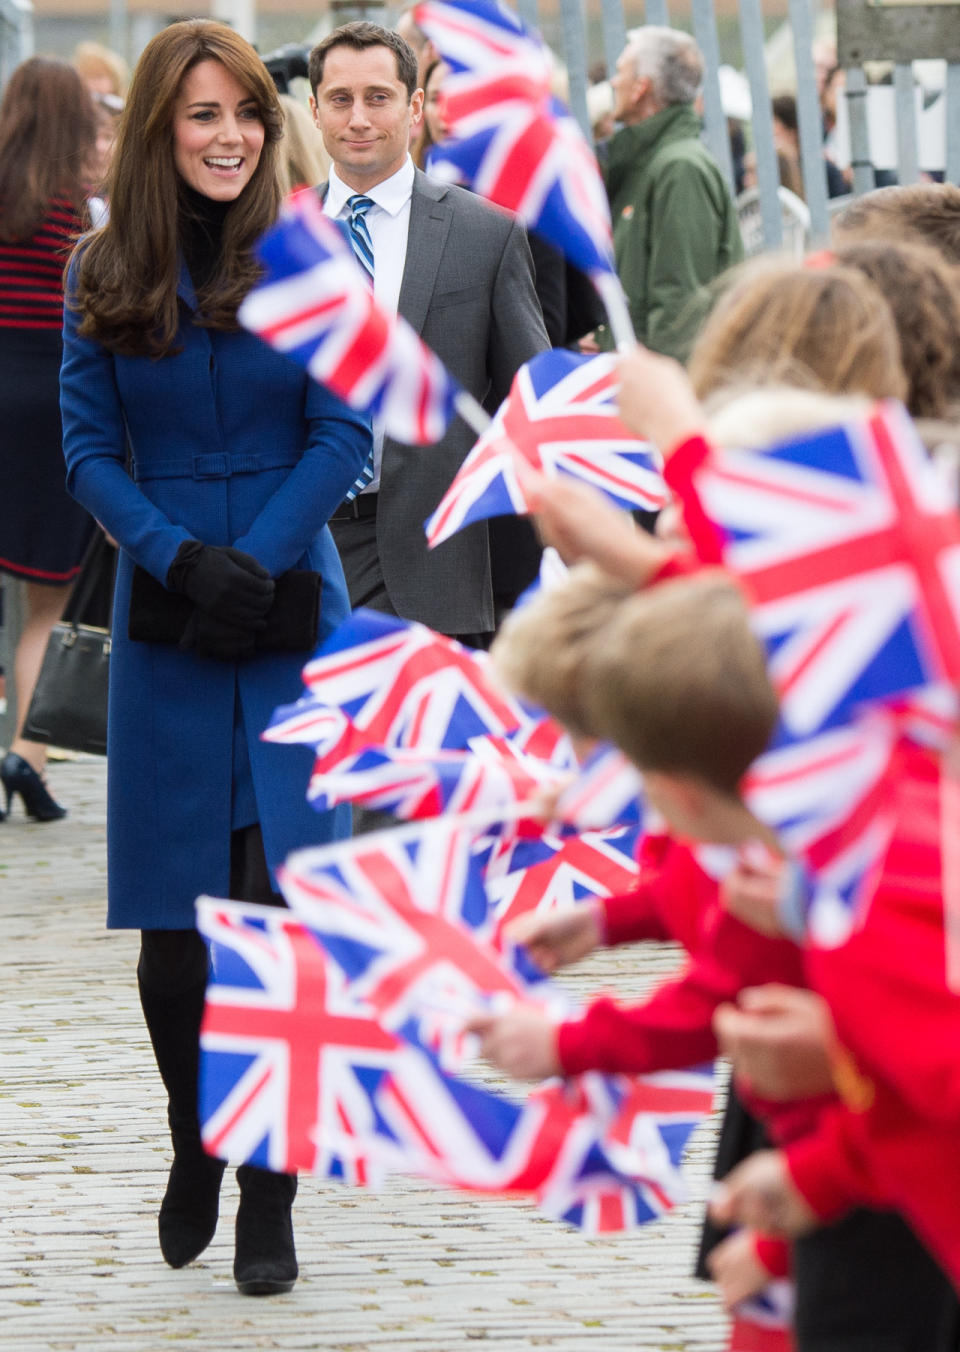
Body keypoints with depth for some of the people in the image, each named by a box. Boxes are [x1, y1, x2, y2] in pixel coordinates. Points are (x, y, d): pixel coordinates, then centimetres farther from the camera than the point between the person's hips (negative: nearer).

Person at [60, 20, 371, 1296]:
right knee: (173, 913, 4)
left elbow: (345, 434, -2)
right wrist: (182, 559, -13)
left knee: (278, 901, -6)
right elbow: (90, 451, 3)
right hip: (164, 620, 2)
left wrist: (254, 564, -13)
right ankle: (195, 1147, 27)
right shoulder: (104, 278, 4)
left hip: (293, 615, -1)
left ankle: (270, 1195, 1)